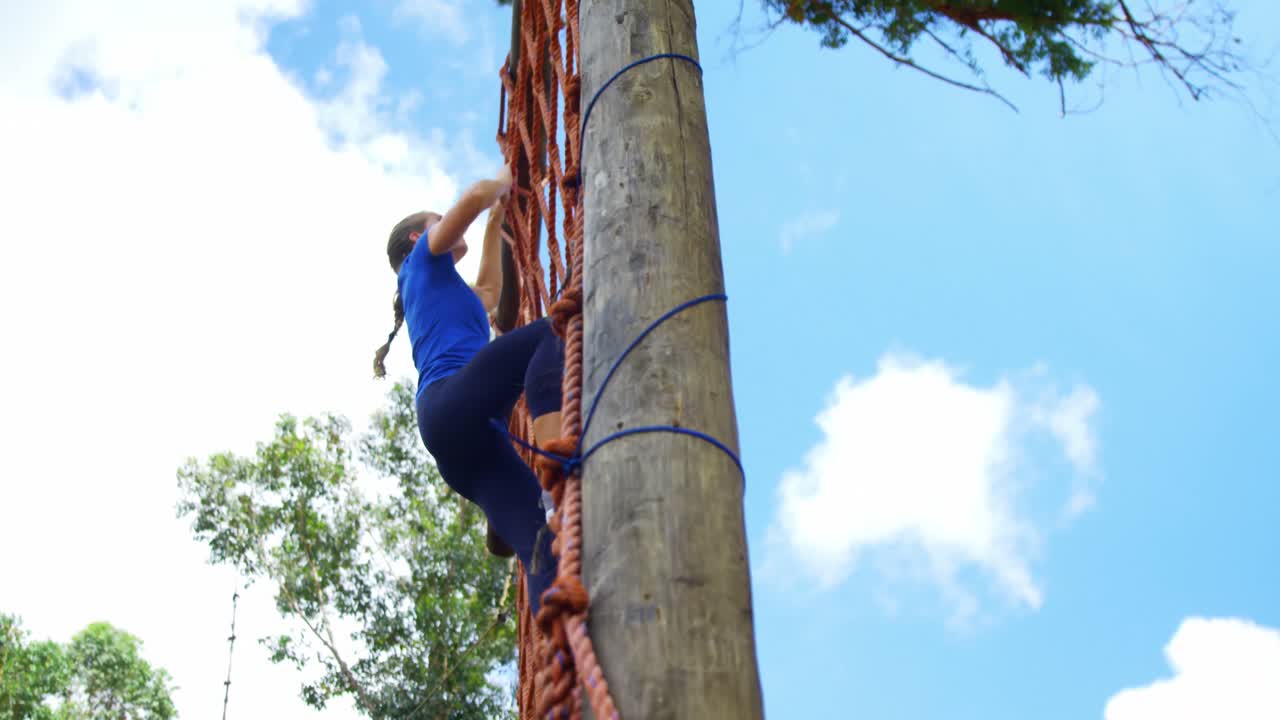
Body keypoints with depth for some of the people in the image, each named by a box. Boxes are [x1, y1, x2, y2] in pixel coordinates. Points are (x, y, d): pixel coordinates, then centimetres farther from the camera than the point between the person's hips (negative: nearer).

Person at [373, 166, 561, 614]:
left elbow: (488, 291, 60)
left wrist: (495, 222, 63)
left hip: (467, 442, 8)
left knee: (540, 549, -11)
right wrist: (505, 181, 28)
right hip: (452, 405, -7)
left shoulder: (443, 289, 41)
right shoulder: (424, 261, 20)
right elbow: (476, 195, 7)